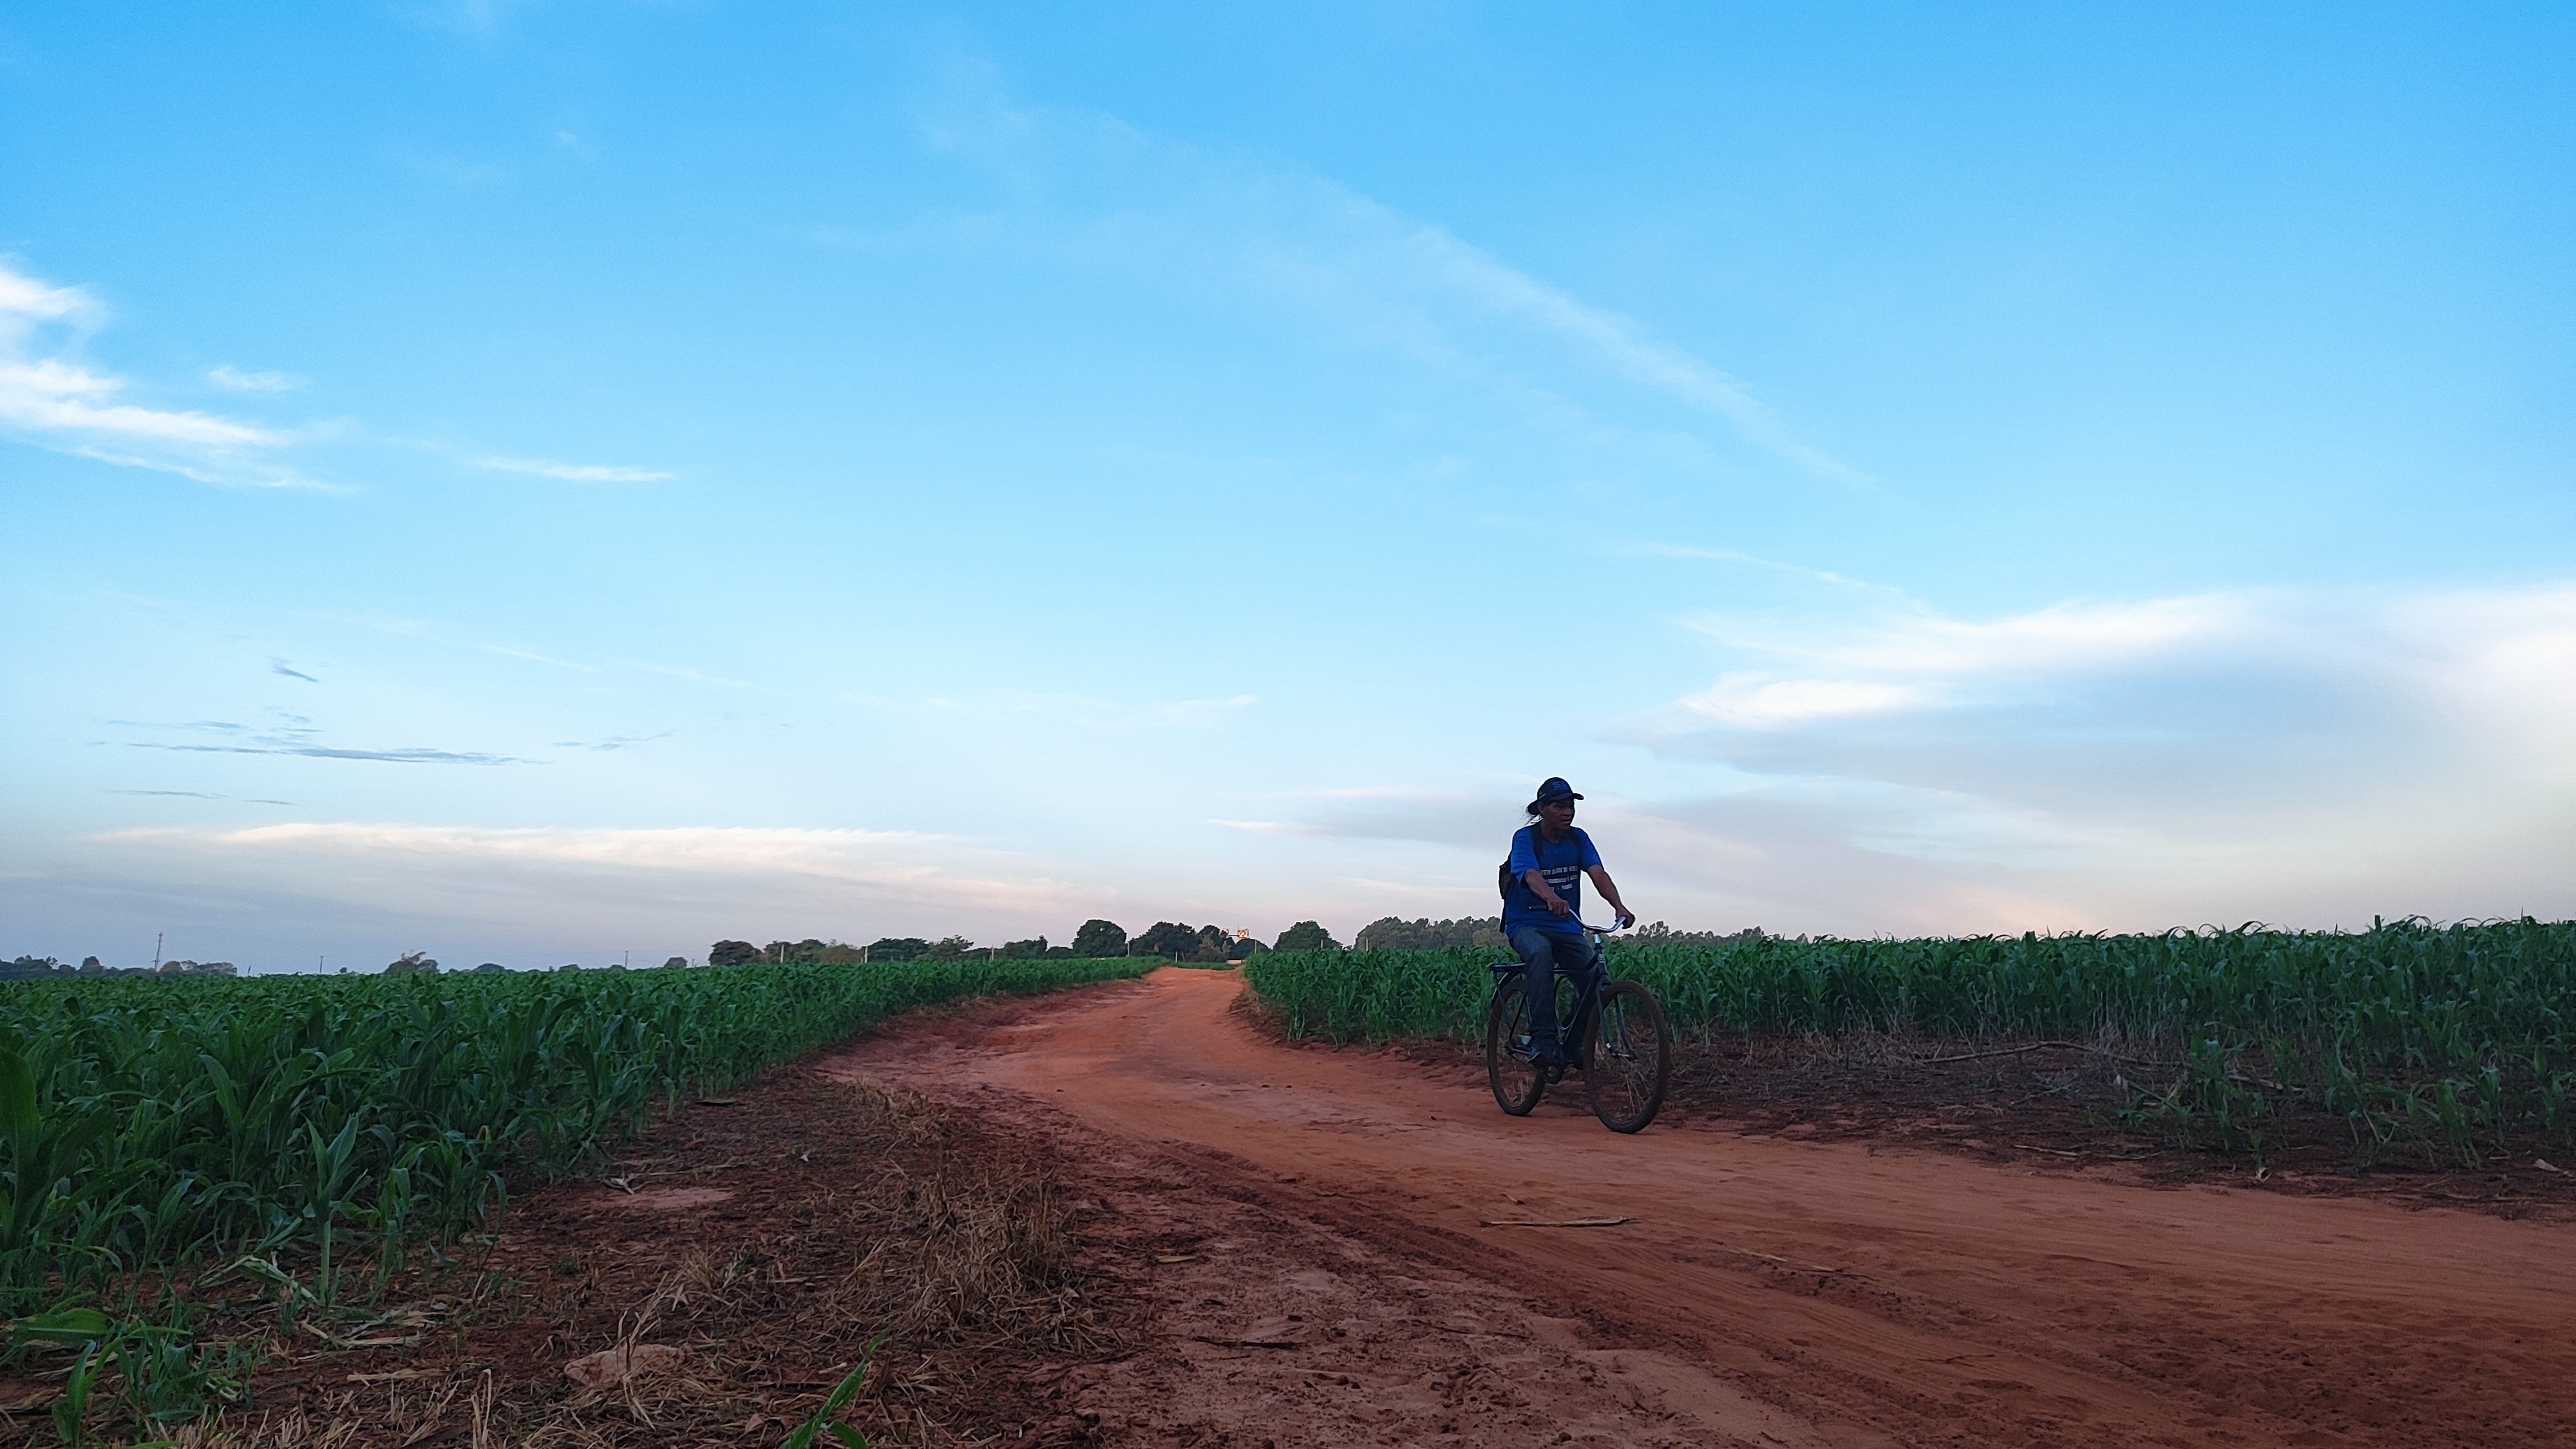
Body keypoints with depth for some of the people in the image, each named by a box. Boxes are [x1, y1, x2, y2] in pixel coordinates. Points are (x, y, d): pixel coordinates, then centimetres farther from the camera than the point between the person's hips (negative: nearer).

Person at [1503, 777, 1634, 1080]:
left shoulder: (1578, 839, 2)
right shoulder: (1525, 838, -11)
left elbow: (1598, 874, -14)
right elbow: (1531, 875, -30)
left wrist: (1619, 906, -34)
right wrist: (1552, 899, -52)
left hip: (1567, 927, 5)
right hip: (1527, 924, -5)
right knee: (1541, 954, -38)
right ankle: (1543, 1040, -38)